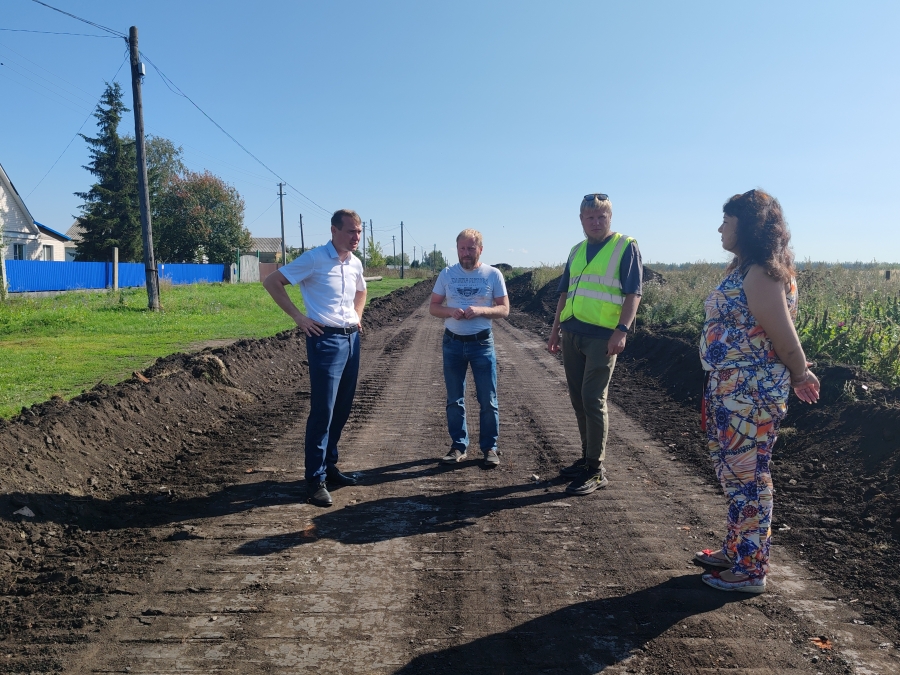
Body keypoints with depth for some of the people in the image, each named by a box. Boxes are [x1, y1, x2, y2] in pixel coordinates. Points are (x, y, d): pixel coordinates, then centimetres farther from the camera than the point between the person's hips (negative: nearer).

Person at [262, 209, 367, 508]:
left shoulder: (355, 263, 10)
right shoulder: (314, 259, -11)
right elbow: (271, 281, -10)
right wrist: (298, 317, -12)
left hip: (352, 338, 7)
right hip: (326, 339, -7)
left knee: (342, 409, 12)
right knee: (323, 410, -7)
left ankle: (329, 465, 26)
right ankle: (315, 479, 2)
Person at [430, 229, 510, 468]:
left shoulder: (493, 274, -3)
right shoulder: (446, 274, 2)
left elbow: (504, 309, -2)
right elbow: (433, 307, 5)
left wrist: (480, 310, -20)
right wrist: (450, 311, -17)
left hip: (482, 343, -2)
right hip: (452, 343, 2)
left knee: (488, 400, 3)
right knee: (455, 400, 10)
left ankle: (489, 448, 16)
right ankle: (459, 446, 22)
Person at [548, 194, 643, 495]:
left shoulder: (626, 247, -2)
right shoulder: (577, 250, 16)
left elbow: (633, 293, -8)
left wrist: (621, 330, -19)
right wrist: (556, 329, 16)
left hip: (602, 336, -6)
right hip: (572, 334, 6)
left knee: (593, 400, -7)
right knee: (578, 399, 10)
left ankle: (596, 470, 2)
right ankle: (587, 457, 24)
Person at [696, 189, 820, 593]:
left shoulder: (761, 273, -19)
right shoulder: (741, 268, 11)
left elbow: (783, 335, -17)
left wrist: (799, 375, 0)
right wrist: (797, 376, 13)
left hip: (750, 394, -10)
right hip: (729, 389, 10)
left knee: (747, 476, 2)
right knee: (733, 471, 20)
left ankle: (750, 570, 17)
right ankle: (736, 549, 37)